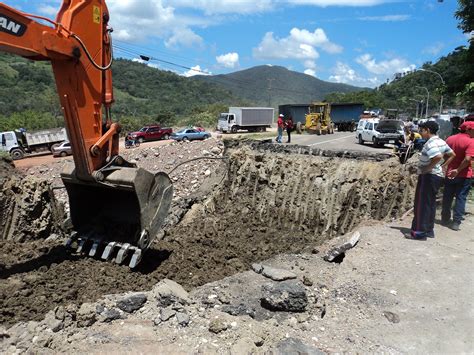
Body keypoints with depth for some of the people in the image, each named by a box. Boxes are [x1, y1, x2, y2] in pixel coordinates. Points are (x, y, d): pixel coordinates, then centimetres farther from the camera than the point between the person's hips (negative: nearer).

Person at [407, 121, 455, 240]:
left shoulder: (430, 143, -19)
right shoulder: (440, 141, 12)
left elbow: (438, 157, -34)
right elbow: (452, 155, 20)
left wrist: (427, 168, -22)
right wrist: (442, 166, 14)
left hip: (428, 176, -10)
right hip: (437, 175, 10)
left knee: (422, 204, -4)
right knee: (430, 203, 16)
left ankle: (419, 232, 0)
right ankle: (429, 230, 24)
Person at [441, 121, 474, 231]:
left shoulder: (450, 139, 3)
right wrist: (458, 170, -18)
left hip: (449, 174, 5)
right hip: (464, 175, -5)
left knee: (447, 197, 15)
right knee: (461, 198, 4)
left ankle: (445, 219, 26)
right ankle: (456, 222, 4)